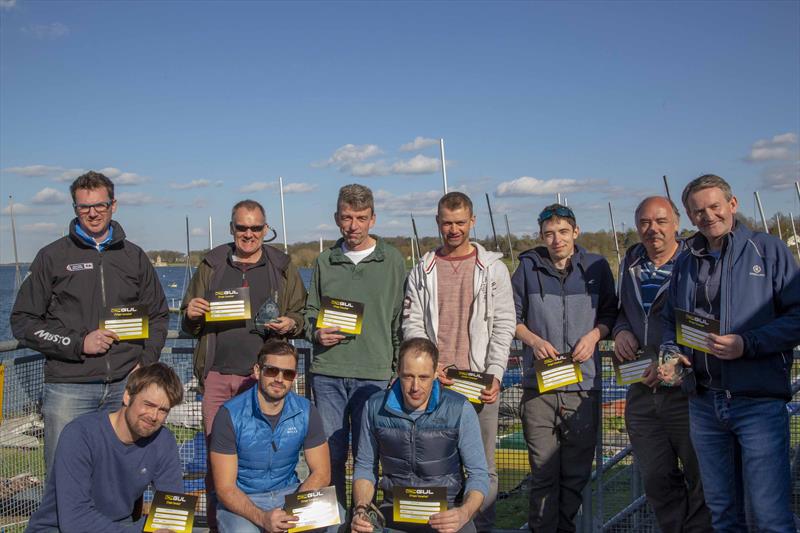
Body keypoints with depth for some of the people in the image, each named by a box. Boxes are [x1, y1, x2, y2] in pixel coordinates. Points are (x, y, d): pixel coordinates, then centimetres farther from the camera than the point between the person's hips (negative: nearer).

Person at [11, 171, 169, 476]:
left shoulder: (134, 257, 13)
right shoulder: (53, 257, 4)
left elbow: (158, 316, 19)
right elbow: (23, 322, 2)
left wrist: (146, 362, 2)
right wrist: (78, 343, -10)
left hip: (125, 385, 3)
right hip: (68, 387, -2)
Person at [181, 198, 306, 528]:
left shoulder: (283, 268, 10)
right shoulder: (211, 266, 13)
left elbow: (302, 315, 12)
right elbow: (188, 324, 18)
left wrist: (291, 324, -9)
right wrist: (192, 314, -5)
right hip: (217, 375, 2)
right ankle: (217, 523, 15)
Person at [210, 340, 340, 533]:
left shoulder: (305, 412, -5)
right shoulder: (230, 415, -14)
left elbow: (321, 473, -3)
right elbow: (225, 488, -14)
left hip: (288, 493, 3)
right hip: (242, 501, -3)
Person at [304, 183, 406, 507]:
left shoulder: (392, 260, 4)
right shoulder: (325, 261, 9)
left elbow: (401, 317, 6)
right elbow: (310, 311, 17)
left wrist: (402, 368, 3)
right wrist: (316, 333, -4)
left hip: (374, 373, -2)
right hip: (327, 372, 2)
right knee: (331, 453, 7)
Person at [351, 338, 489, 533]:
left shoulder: (460, 410, -9)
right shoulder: (375, 407, -2)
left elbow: (478, 474, -6)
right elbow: (364, 466, 8)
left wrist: (464, 513, -25)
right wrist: (361, 509, -9)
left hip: (446, 511, -1)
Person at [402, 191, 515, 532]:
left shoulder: (493, 268, 6)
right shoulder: (422, 271, 10)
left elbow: (504, 325, 2)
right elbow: (411, 323, 6)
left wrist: (495, 375, -7)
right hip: (434, 380, 1)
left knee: (483, 465, 2)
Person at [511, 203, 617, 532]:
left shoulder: (596, 267, 7)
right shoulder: (528, 267, 6)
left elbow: (610, 313, 14)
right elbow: (512, 317, 11)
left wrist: (594, 335, -5)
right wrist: (534, 340, -7)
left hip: (584, 384, 1)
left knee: (577, 472, 8)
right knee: (543, 471, 0)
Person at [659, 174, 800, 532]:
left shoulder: (769, 250, 0)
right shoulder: (685, 263, 14)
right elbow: (670, 321, 23)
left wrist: (747, 344, -17)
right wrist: (670, 354, 3)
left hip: (758, 400, -5)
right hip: (704, 403, 5)